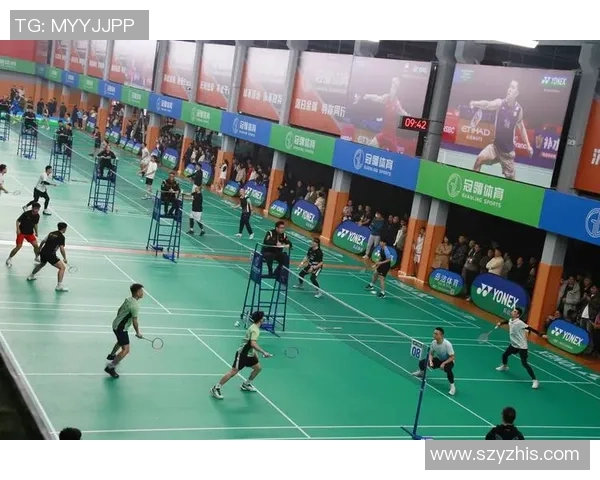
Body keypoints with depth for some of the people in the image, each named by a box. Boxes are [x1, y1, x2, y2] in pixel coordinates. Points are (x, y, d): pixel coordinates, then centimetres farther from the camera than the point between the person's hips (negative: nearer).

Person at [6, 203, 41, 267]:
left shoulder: (37, 216, -4)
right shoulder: (26, 214, -22)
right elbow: (18, 221, -15)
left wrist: (36, 232, 13)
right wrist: (18, 229, -25)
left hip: (30, 233, 5)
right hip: (22, 232, -5)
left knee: (35, 245, -5)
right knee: (18, 246, -11)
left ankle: (37, 258, 20)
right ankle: (9, 259, 6)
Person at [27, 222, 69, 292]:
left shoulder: (51, 233, 16)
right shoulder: (61, 236, -7)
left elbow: (43, 241, 24)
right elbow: (62, 248, -16)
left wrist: (39, 249, 39)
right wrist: (65, 258, -7)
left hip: (43, 252, 8)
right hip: (50, 255, -8)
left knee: (42, 264, 38)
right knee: (62, 267, -7)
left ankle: (31, 276, 52)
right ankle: (59, 286, -16)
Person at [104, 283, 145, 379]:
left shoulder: (128, 300, 4)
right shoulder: (135, 305, -24)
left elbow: (119, 310, 18)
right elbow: (134, 321, -21)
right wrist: (138, 333, -7)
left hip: (116, 324, 10)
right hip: (121, 328, -10)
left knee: (121, 341, 36)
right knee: (125, 350, -13)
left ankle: (112, 355, 59)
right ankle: (110, 367, -17)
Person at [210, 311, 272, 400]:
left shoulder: (254, 328, 11)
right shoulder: (255, 330, -20)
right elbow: (253, 344, -33)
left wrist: (255, 354, 23)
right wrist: (264, 352, -31)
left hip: (249, 354, 10)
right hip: (242, 354, -10)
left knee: (258, 368, 14)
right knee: (233, 372, -13)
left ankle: (246, 384, 31)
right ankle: (216, 388, -8)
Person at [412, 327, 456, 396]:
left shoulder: (447, 344, -31)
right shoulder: (433, 343, -15)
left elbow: (452, 357, -27)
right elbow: (431, 354, -1)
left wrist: (444, 363, -37)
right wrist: (430, 361, -21)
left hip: (448, 361, -6)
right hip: (438, 360, 6)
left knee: (447, 368, -42)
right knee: (422, 362, -8)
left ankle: (452, 386, -21)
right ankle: (421, 372, 32)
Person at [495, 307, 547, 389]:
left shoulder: (519, 323, -26)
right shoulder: (511, 321, 0)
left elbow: (530, 329, -29)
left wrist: (541, 335, -34)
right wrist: (500, 323, 18)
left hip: (522, 347, -9)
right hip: (514, 345, 9)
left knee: (524, 363, -14)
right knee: (504, 355, 21)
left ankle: (535, 380, -9)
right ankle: (504, 366, 54)